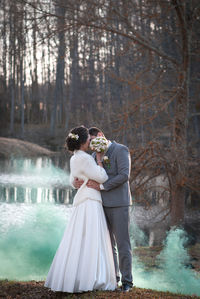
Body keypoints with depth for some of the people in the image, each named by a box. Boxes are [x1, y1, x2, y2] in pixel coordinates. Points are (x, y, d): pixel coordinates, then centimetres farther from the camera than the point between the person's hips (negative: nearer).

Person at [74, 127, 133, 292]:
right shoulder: (95, 155, 15)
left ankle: (127, 280, 3)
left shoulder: (120, 150, -7)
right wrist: (76, 182, -6)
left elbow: (124, 175, -17)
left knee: (122, 242, -4)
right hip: (103, 204, 7)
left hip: (119, 204, -7)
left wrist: (102, 185, -18)